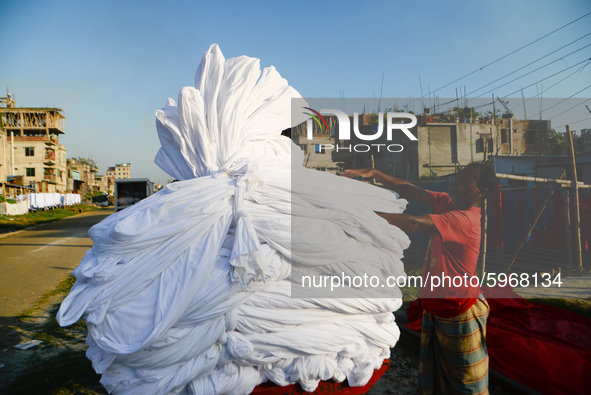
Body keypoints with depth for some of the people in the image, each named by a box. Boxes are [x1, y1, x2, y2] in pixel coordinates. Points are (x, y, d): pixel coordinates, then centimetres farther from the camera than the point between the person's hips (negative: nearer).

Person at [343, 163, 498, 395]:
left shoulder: (464, 219, -27)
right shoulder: (447, 203, -1)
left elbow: (413, 224, -39)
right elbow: (410, 191, -7)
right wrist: (373, 173, -21)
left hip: (458, 316, -8)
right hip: (434, 309, 8)